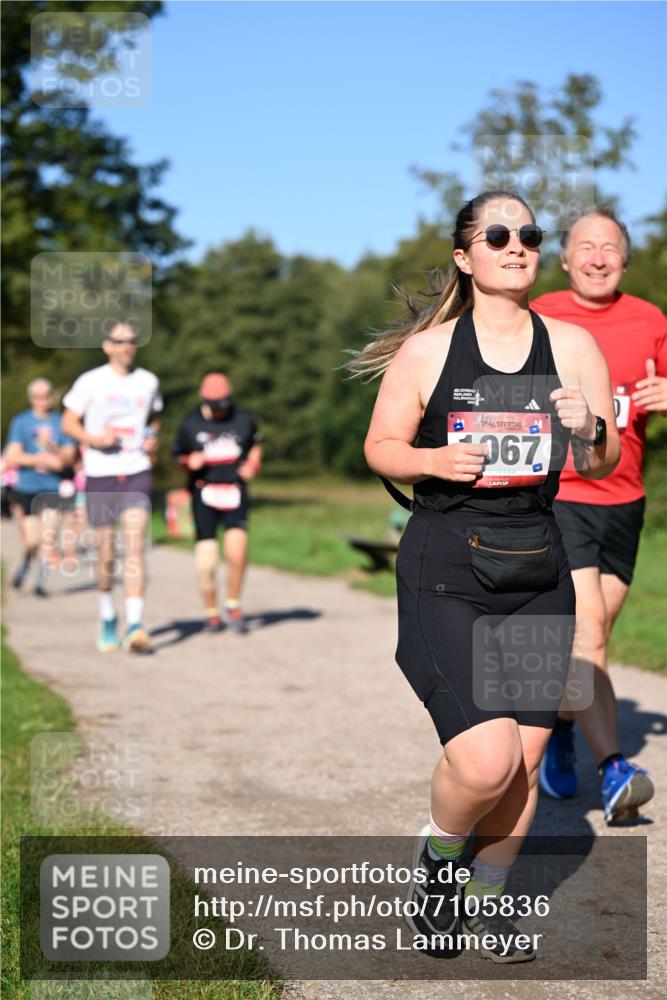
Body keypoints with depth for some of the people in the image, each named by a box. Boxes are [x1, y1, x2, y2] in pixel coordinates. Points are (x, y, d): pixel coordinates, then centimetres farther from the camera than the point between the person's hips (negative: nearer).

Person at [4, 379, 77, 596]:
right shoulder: (20, 422, 2)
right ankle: (24, 566, 30)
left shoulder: (61, 423, 5)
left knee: (48, 536, -12)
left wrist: (51, 446, -17)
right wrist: (43, 459, -14)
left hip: (52, 489, 1)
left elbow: (69, 456, 1)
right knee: (32, 541, -2)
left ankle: (40, 582, 0)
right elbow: (12, 457, -4)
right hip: (26, 488, -1)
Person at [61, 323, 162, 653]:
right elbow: (69, 422, 3)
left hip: (136, 474, 1)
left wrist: (153, 439, 2)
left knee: (134, 545, -15)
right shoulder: (90, 382, -1)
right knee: (106, 552, 6)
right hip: (100, 476, -1)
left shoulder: (148, 382, 8)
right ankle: (107, 617, 30)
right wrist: (94, 438, -15)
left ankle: (134, 626, -20)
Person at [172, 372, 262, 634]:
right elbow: (178, 454, 10)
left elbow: (256, 445, 21)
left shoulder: (243, 419, 5)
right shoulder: (190, 423, 2)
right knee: (206, 563, -4)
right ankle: (211, 613, 16)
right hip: (203, 493, 0)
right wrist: (189, 462, -12)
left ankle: (233, 606, 1)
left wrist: (253, 464, 1)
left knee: (237, 551, -19)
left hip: (234, 492, 0)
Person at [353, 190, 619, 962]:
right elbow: (381, 448, 5)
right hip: (444, 574, -3)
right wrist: (435, 460, -15)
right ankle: (436, 854, 18)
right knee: (486, 760, -15)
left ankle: (486, 897, 31)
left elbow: (603, 465, 6)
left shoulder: (572, 346, 3)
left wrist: (589, 431, -17)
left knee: (525, 760, 7)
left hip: (538, 576, 3)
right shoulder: (427, 350, -2)